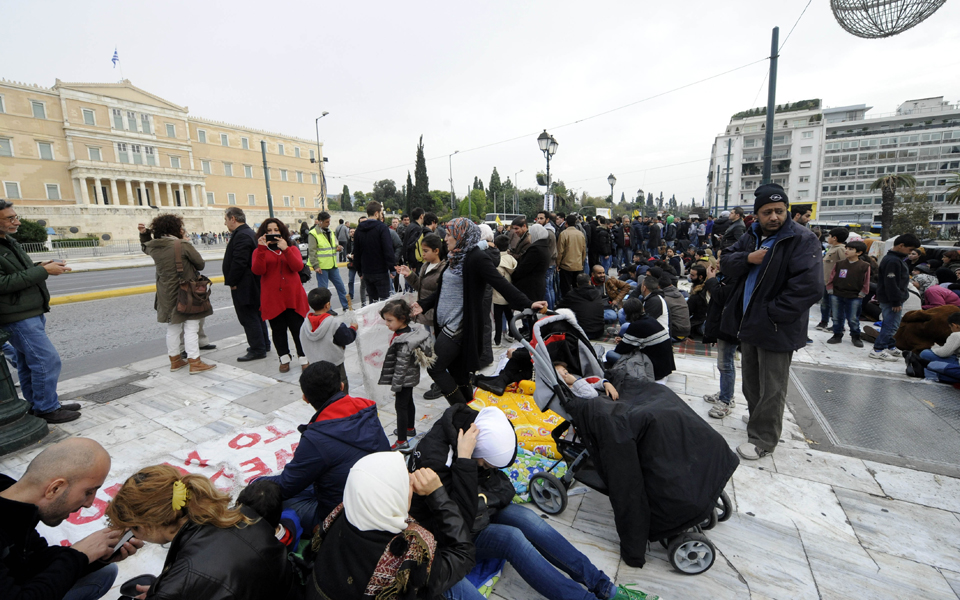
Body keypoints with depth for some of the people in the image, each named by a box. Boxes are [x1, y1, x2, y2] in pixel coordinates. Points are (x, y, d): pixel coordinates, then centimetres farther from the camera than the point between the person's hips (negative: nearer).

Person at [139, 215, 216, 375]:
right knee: (191, 328, -3)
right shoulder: (183, 245, -15)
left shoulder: (153, 247, 3)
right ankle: (194, 363, -3)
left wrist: (144, 234, 20)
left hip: (166, 294, 7)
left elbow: (145, 247, 28)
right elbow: (201, 264, -9)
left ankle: (175, 361, 25)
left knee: (172, 329, 16)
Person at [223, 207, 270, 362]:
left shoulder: (241, 236, -19)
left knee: (249, 318, -4)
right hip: (252, 284, 11)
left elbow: (238, 262, -24)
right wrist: (233, 281, 17)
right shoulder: (249, 233, 14)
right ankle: (263, 344, 28)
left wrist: (232, 282, -16)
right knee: (256, 315, 18)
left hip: (243, 286, -11)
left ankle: (257, 350, 1)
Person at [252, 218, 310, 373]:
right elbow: (257, 270, -11)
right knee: (278, 330, 7)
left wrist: (285, 249, -20)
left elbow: (298, 266, -10)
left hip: (293, 297, 0)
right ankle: (284, 359, 20)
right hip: (272, 299, 1)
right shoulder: (259, 251, 8)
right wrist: (261, 249, -18)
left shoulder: (292, 248, 9)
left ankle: (303, 358, 10)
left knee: (297, 328, 1)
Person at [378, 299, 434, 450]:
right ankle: (410, 428, 44)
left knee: (401, 406, 1)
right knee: (409, 402, 24)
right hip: (411, 376, 9)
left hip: (405, 379, -9)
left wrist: (395, 385, -17)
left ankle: (402, 442, 11)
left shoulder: (403, 341, -31)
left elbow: (401, 365, -26)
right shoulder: (411, 329, -3)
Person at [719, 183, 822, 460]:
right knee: (751, 379, 22)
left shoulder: (802, 240, -16)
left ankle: (763, 439, 17)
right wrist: (748, 259, -13)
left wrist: (773, 313, -21)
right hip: (749, 321, 7)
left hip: (777, 328, -7)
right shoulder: (752, 236, 7)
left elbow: (810, 286, -24)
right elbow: (726, 262, 8)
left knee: (772, 388, 4)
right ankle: (756, 417, 42)